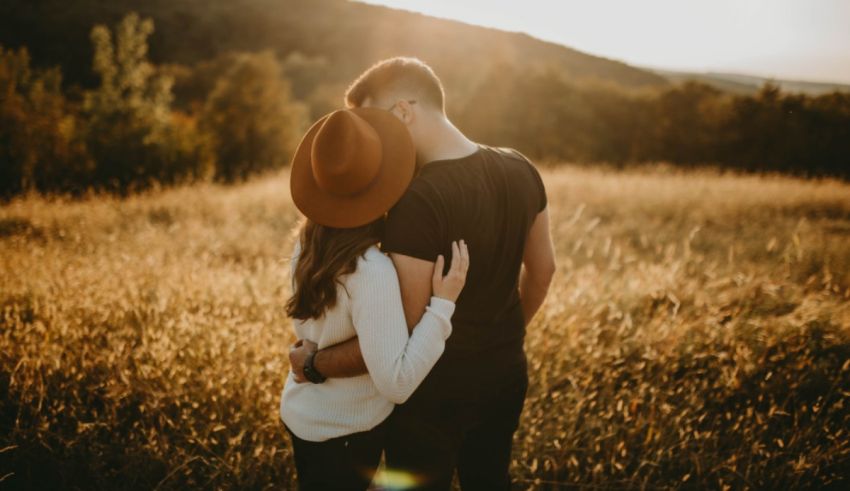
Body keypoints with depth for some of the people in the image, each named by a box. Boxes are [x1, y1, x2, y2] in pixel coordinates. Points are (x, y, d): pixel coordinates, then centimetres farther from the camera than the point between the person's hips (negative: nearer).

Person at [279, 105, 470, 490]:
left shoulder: (308, 243, -7)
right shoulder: (372, 271, -31)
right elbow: (396, 383, -30)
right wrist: (443, 303, -29)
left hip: (305, 413, 7)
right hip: (343, 430, -7)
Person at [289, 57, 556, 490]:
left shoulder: (416, 202, -30)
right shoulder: (520, 170, -6)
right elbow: (542, 268, 8)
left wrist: (315, 363, -15)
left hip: (436, 394, -7)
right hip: (506, 376, 7)